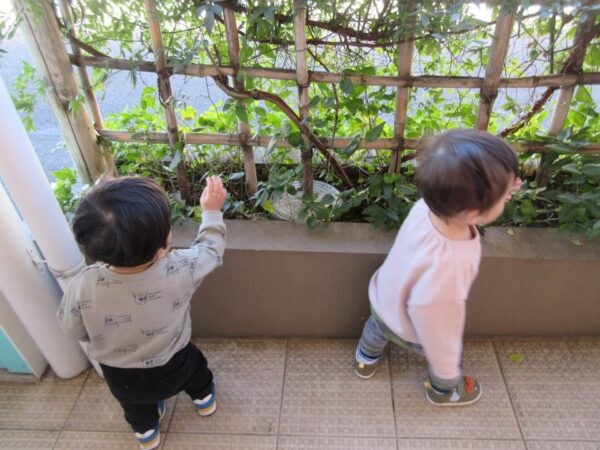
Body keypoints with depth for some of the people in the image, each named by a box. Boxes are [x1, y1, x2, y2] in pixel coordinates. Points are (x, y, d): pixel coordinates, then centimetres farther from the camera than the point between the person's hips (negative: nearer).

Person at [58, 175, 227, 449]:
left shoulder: (82, 288, -35)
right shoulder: (179, 270, -37)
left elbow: (74, 331, -13)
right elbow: (210, 249, -14)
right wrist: (212, 211, -1)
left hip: (121, 377, 1)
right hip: (174, 366, 0)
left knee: (136, 405, 35)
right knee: (195, 366, 35)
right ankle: (205, 401, 62)